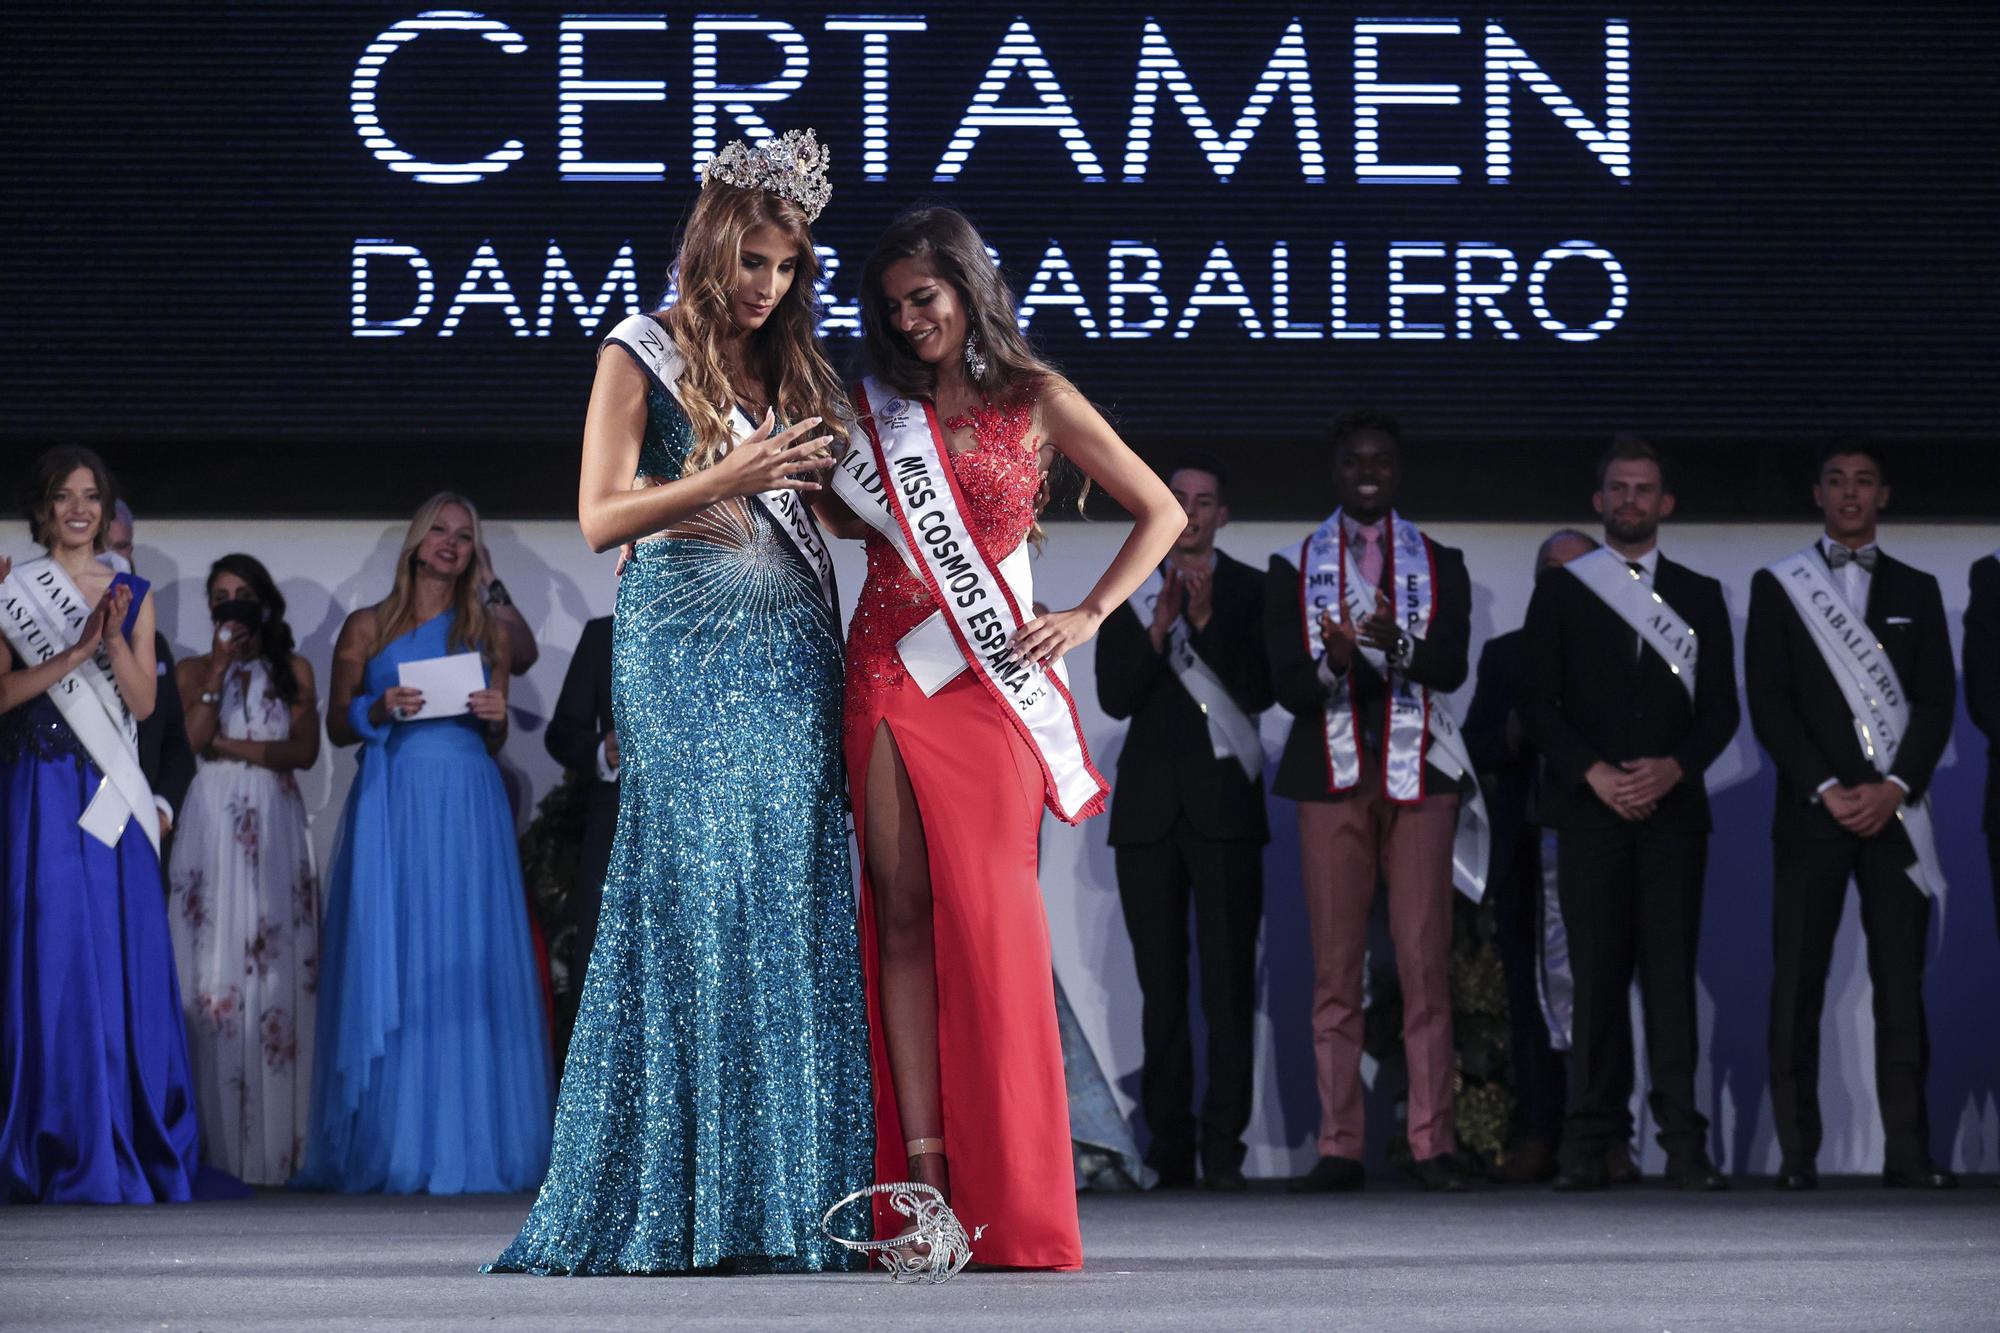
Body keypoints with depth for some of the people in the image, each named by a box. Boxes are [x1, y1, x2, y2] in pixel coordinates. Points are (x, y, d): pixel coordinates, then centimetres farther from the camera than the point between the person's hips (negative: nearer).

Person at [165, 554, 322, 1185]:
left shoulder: (294, 670, 11)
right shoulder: (194, 670, 11)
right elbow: (196, 737, -6)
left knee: (277, 960, -5)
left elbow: (304, 750, 0)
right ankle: (214, 1133, -9)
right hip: (215, 819, 0)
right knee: (215, 959, -7)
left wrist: (232, 747, -7)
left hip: (275, 822, 0)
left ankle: (277, 1137, -6)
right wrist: (221, 666, -7)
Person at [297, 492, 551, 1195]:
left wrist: (496, 717, -3)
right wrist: (380, 711, -10)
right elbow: (337, 725, 9)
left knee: (468, 966, -3)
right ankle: (392, 1147, -2)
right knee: (391, 968, -5)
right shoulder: (367, 628, 9)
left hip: (468, 810, 2)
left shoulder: (487, 632, 14)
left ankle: (469, 1143, -2)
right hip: (393, 804, -1)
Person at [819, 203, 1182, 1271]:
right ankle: (921, 1182, -5)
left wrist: (1089, 614, -2)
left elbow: (1162, 512, 8)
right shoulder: (875, 410, 14)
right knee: (901, 916, -3)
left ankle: (1011, 1208, -7)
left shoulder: (1037, 402, 5)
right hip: (886, 673, 3)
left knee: (988, 918, -9)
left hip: (992, 681, -3)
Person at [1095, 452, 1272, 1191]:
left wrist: (1207, 623, -15)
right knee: (1161, 984, 3)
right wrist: (1159, 629, -12)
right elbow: (1115, 697, 1)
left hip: (1223, 804, -2)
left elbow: (1259, 692, -5)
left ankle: (1223, 1146, -10)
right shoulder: (1128, 594, 11)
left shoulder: (1251, 592, 5)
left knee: (1229, 983, -9)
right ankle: (1169, 1146, 5)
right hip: (1149, 808, 2)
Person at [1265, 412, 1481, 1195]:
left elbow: (1452, 666, -5)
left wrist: (1396, 644, -25)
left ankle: (1433, 1144, -4)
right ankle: (1339, 1146, -1)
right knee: (1335, 968, -2)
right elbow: (1286, 683, 1)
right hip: (1332, 777, 0)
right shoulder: (1294, 568, 11)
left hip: (1419, 777, 0)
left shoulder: (1439, 565, 11)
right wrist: (1336, 660, -20)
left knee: (1426, 963, -5)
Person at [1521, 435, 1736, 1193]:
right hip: (1589, 810, -1)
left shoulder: (1698, 597, 14)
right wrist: (1594, 774, -11)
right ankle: (1589, 1145, -4)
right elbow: (1539, 705, 3)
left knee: (1672, 974, -4)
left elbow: (1720, 709, 9)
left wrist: (1674, 768, -10)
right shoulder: (1561, 593, 10)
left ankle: (1684, 1144, -5)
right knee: (1597, 974, -5)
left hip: (1673, 809, 1)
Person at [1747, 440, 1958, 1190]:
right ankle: (1796, 1152, -2)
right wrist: (1826, 789, -11)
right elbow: (1769, 704, 0)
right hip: (1811, 812, -1)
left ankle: (1907, 1149, -3)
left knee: (1900, 981, -3)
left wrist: (1894, 788, -9)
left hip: (1894, 811, 1)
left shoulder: (1916, 591, 14)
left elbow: (1936, 701, 6)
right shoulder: (1777, 587, 8)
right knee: (1797, 982, -4)